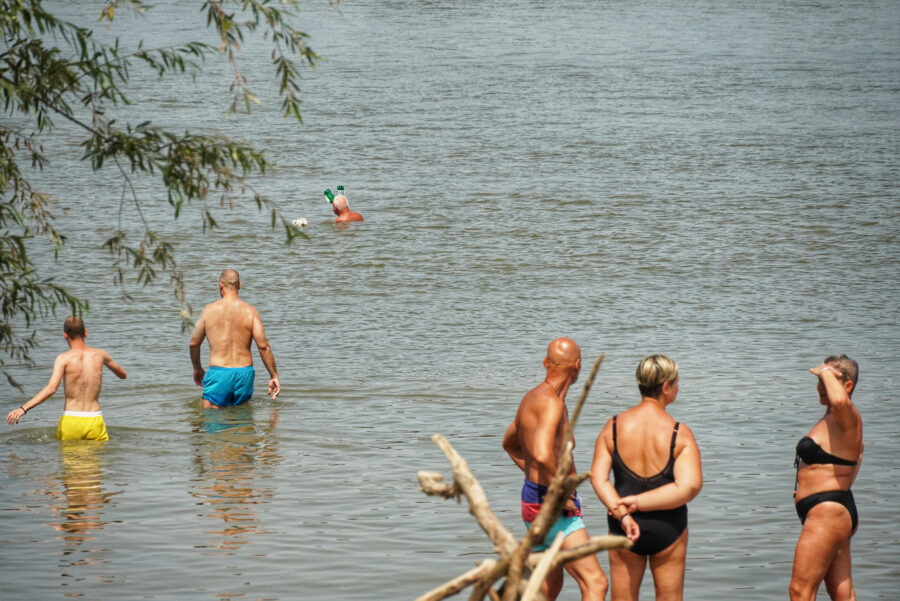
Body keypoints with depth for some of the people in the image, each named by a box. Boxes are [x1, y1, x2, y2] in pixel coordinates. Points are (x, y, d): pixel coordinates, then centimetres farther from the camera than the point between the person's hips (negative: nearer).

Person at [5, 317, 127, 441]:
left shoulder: (64, 358, -4)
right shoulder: (100, 355, 7)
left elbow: (51, 388, -18)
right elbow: (123, 375, 25)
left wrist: (23, 409, -21)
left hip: (70, 422, -2)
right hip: (95, 421, 2)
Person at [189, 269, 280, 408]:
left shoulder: (209, 310, 1)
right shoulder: (250, 311, 1)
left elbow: (194, 343, 9)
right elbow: (263, 346, -4)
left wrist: (197, 368, 27)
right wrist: (274, 376, 2)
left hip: (218, 372, -2)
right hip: (244, 373, 2)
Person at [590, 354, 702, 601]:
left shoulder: (613, 427, -5)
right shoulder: (680, 434, -12)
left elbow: (598, 478, -12)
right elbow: (689, 487, -21)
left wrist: (622, 513, -18)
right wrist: (639, 503, -18)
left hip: (623, 527, 2)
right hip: (668, 527, -2)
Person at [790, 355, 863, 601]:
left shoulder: (846, 417, -16)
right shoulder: (833, 417, 16)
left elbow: (839, 400, -41)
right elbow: (858, 449, 32)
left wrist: (827, 373, -23)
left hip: (827, 512, -11)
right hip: (837, 510, 11)